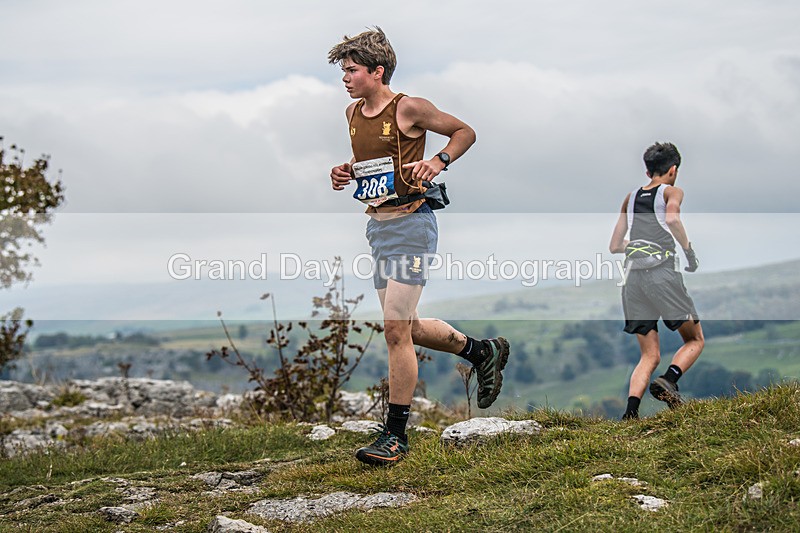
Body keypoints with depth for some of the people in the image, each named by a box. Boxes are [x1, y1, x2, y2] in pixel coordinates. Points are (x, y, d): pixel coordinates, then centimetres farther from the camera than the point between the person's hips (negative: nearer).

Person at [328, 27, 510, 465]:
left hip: (411, 223, -8)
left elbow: (464, 132, -1)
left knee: (396, 330, -11)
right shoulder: (353, 113, 10)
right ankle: (484, 352, 37)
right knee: (407, 328, 15)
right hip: (378, 226, 8)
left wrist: (439, 161, -18)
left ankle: (395, 434, -2)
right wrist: (346, 171, 7)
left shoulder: (408, 108, -11)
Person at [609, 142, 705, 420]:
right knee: (695, 340, 11)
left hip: (633, 277, 5)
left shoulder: (631, 197, 22)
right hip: (663, 273, -5)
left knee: (649, 357, 9)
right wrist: (689, 251, -8)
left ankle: (631, 411, -12)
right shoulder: (672, 191, 7)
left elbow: (614, 246, 23)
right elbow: (671, 218, -18)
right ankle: (668, 381, -16)